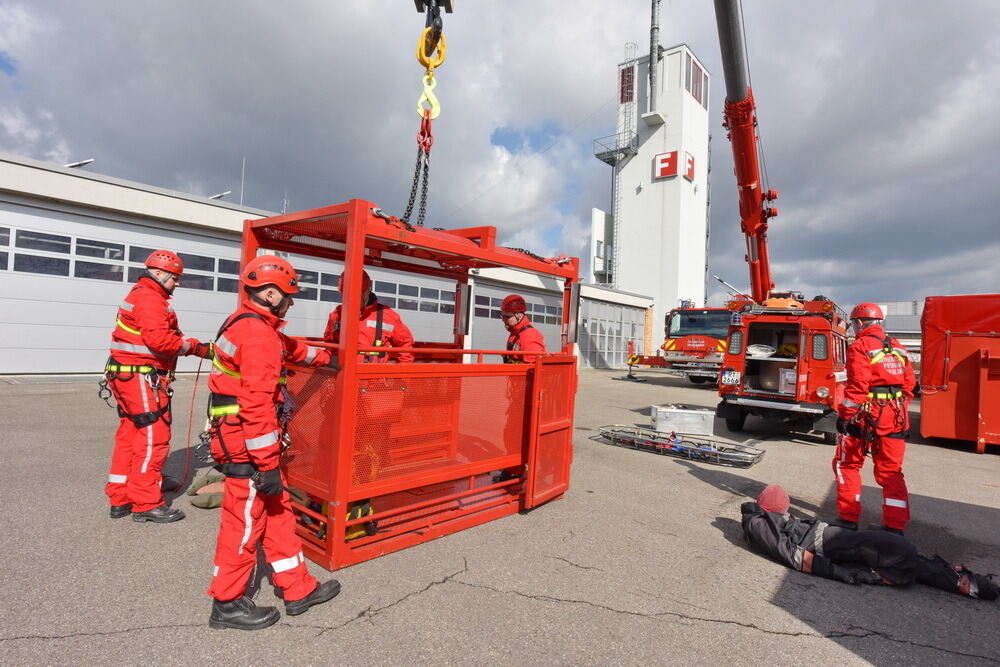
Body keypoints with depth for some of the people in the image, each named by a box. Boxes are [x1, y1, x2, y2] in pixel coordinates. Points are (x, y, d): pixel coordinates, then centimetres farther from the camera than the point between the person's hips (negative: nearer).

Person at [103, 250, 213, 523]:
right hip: (142, 377, -11)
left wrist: (198, 347, 1)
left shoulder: (140, 295, 21)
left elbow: (167, 336, 13)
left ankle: (120, 499, 23)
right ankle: (146, 504, 2)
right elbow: (159, 340, -25)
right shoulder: (149, 298, -13)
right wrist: (194, 346, -11)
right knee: (153, 438, -5)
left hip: (126, 376, 11)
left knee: (129, 436, 15)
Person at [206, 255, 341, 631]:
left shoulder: (249, 323, 11)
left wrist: (323, 358, 42)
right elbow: (257, 405, -26)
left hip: (239, 440, 11)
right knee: (245, 522, 5)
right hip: (247, 447, -11)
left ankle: (298, 589, 27)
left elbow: (288, 347, 32)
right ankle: (227, 604, 24)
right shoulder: (258, 334, -21)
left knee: (277, 513, 15)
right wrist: (268, 464, -24)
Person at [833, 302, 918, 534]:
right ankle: (895, 527, 15)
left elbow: (857, 386, -17)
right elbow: (909, 385, 12)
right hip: (895, 417, 6)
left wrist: (844, 416, -13)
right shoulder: (898, 348, 11)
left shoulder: (860, 346, -11)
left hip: (866, 416, -6)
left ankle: (848, 519, 12)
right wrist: (900, 412, 19)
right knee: (891, 471, 13)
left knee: (848, 465, 9)